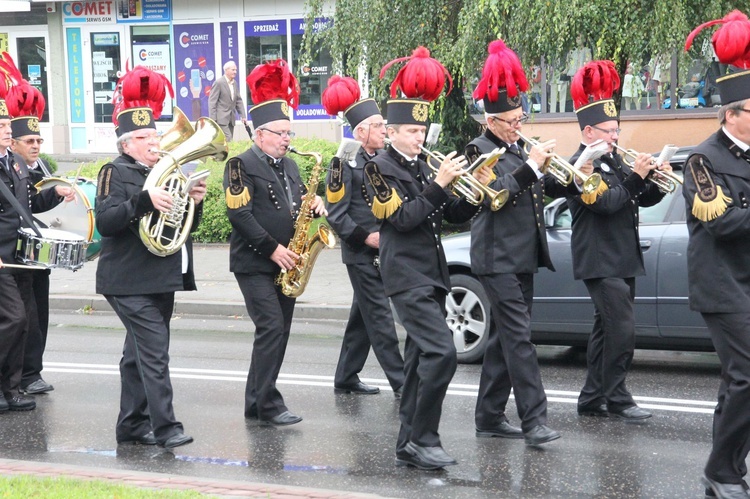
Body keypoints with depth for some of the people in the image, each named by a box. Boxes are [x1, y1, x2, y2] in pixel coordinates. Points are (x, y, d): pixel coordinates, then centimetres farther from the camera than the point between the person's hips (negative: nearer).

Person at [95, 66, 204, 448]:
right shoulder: (115, 173, -6)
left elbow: (188, 224, 20)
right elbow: (105, 222, -20)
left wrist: (194, 202, -1)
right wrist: (145, 201, -30)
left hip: (162, 279, 8)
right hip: (130, 282, -8)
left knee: (139, 354, 14)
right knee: (154, 353, -13)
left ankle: (132, 425, 20)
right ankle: (164, 427, -12)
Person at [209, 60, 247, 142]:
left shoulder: (235, 83, 12)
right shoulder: (218, 83, -10)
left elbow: (239, 100, 15)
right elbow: (212, 102, -11)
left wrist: (243, 116, 6)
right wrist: (212, 119, -15)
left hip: (231, 119, 7)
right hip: (221, 118, -7)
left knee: (229, 140, 6)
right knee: (228, 140, -16)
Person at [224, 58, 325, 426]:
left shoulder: (289, 165, 16)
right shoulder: (241, 165, -8)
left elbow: (296, 205, 23)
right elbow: (240, 214, -16)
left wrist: (313, 204, -1)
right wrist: (272, 249, -19)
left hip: (284, 262, 8)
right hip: (255, 264, -8)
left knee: (278, 332, 8)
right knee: (272, 328, -14)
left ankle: (256, 403, 17)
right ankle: (267, 405, -9)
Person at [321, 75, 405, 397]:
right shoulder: (345, 164, -9)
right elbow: (336, 214, -12)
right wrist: (365, 237, -19)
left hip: (383, 250, 7)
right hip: (360, 253, -7)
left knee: (363, 316, 12)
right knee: (379, 317, -6)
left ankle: (346, 379, 22)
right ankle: (400, 383, -5)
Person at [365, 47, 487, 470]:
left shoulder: (423, 165, 15)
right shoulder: (380, 167, -7)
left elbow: (455, 214, 15)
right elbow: (401, 218, -18)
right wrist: (438, 184, -21)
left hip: (432, 272, 8)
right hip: (406, 275, -8)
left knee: (422, 357, 10)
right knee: (442, 352, -19)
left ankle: (409, 445, 16)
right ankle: (423, 438, -12)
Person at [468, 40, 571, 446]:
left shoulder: (517, 149, 17)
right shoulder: (480, 150, -7)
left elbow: (543, 189, 18)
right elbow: (495, 193, -21)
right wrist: (531, 165, -23)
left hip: (523, 256, 8)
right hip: (498, 257, -8)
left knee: (504, 337, 11)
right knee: (518, 336, -13)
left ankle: (490, 416, 17)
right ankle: (533, 420, -16)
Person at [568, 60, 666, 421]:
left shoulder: (614, 162, 15)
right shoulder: (581, 166, -11)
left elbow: (642, 199, 17)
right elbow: (607, 202, -23)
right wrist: (635, 176, -19)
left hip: (622, 259, 9)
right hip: (600, 262, -9)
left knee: (607, 330, 11)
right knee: (622, 330, -12)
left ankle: (592, 399, 17)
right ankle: (616, 398, -3)